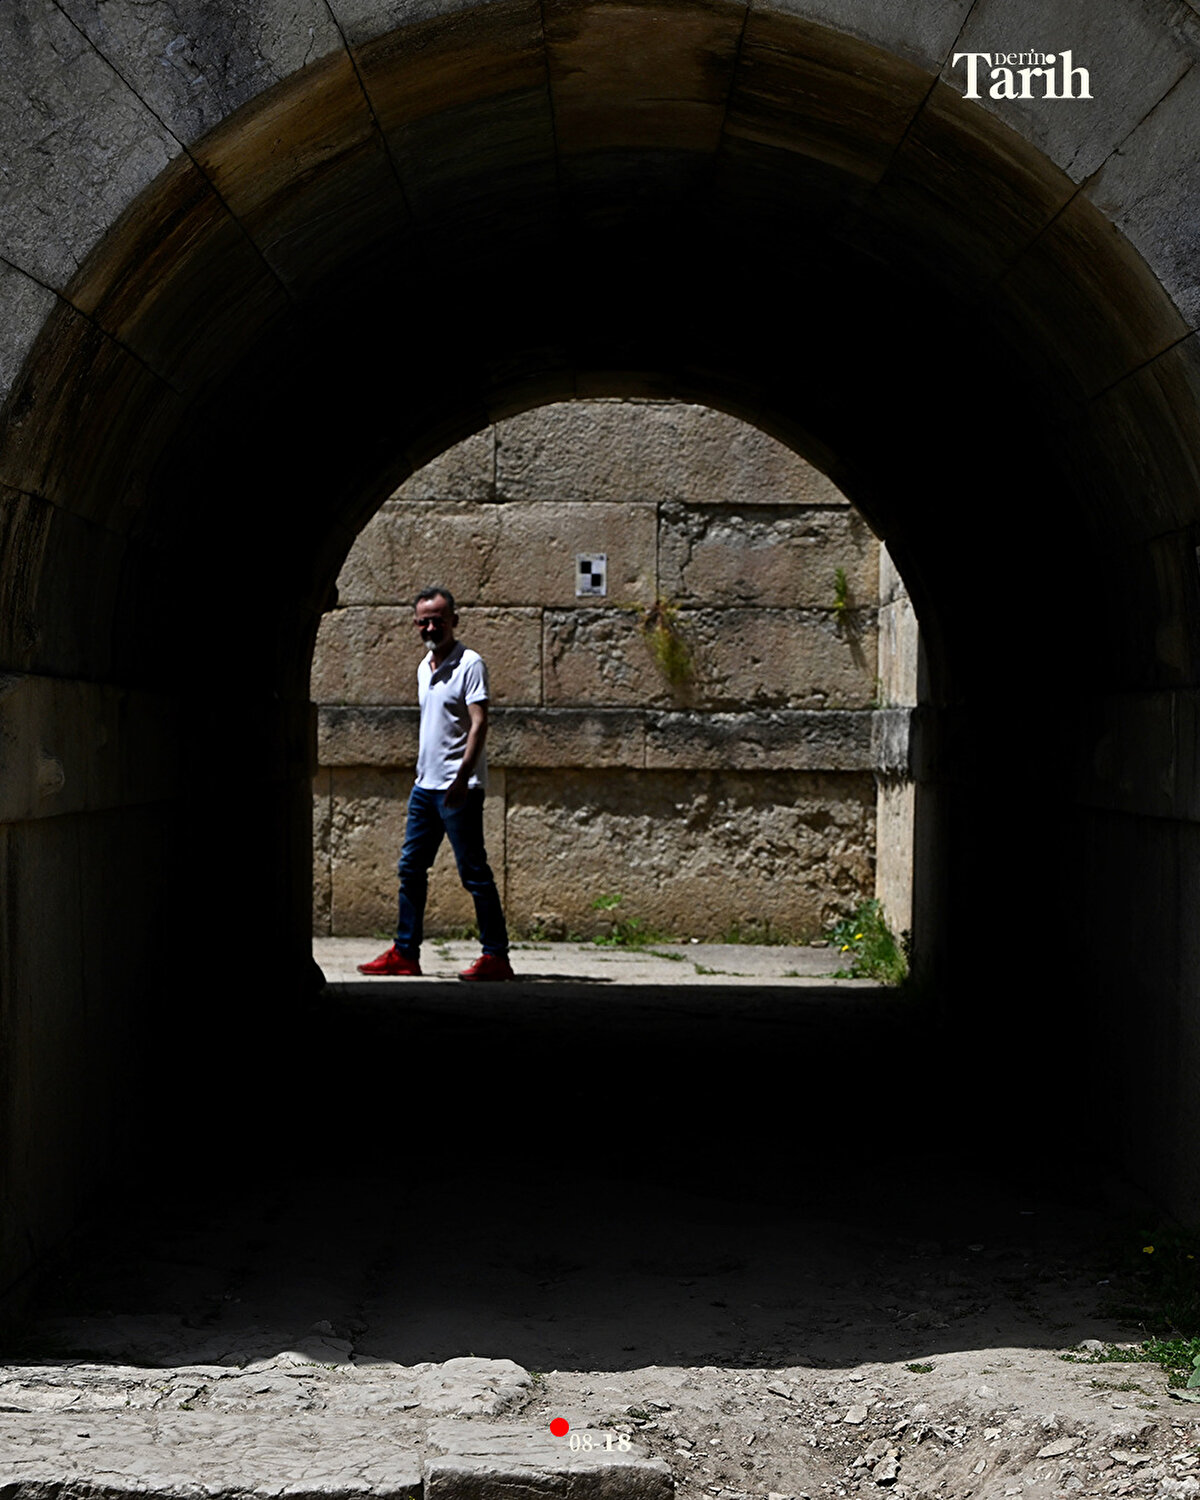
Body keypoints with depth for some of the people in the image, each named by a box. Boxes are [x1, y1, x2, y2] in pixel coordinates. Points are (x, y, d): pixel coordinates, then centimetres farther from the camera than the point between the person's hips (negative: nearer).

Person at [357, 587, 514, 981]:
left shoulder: (469, 664, -9)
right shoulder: (425, 668, 16)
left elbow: (479, 722, -17)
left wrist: (463, 775, -25)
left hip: (459, 788, -9)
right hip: (426, 785, 9)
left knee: (473, 872, -6)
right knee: (411, 868, 10)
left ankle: (496, 956, -2)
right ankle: (405, 953, 16)